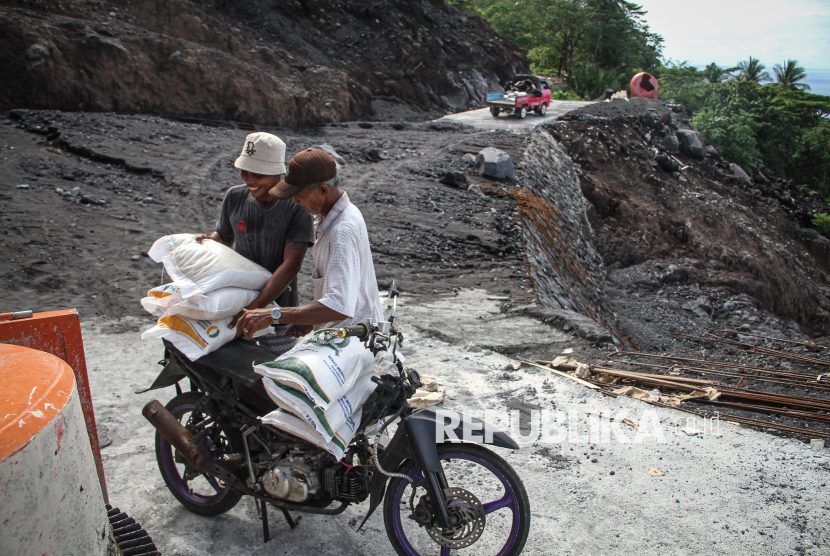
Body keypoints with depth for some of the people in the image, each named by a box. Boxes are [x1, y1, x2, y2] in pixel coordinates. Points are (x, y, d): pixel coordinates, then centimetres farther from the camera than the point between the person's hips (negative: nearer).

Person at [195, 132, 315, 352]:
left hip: (277, 307, -4)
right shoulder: (235, 197, -1)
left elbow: (291, 265, -21)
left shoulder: (296, 207, -16)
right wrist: (206, 241, -7)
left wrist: (253, 309, -27)